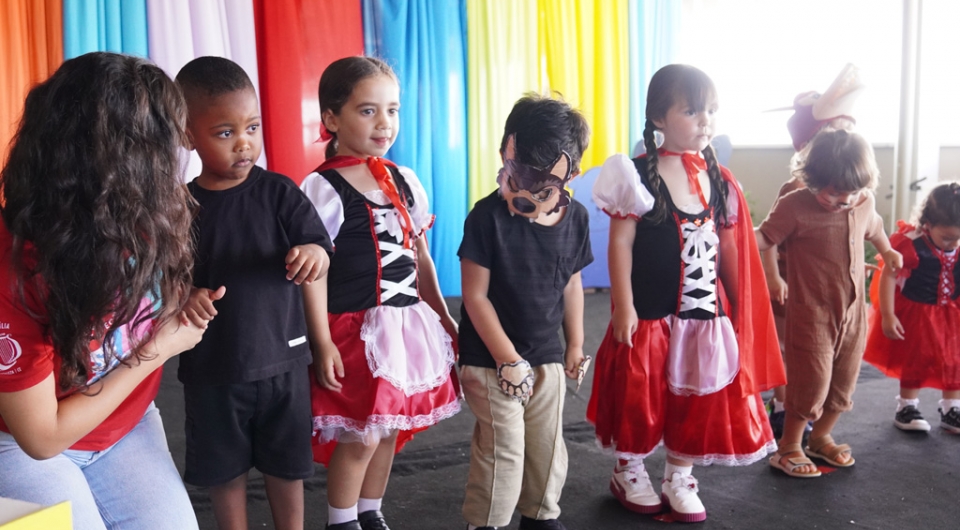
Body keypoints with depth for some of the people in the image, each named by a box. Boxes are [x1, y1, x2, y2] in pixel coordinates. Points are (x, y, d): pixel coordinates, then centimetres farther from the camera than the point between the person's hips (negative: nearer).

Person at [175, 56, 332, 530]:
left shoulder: (279, 192, -6)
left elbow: (318, 245, -9)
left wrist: (312, 253, -33)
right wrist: (184, 297, -24)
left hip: (281, 357, 0)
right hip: (212, 363, 1)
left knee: (286, 464, 13)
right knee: (224, 468, 15)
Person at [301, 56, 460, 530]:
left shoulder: (405, 181, 8)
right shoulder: (323, 188, -11)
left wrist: (443, 317, 15)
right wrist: (322, 343, -16)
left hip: (408, 326, 6)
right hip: (355, 329, -6)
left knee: (391, 430, 15)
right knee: (360, 437, 0)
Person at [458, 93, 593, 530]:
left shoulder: (575, 217, -3)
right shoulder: (488, 216, -18)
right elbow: (475, 296, -16)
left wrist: (575, 343, 14)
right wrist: (508, 358, -15)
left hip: (548, 355, 5)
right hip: (490, 359, -5)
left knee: (548, 444, 16)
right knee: (503, 449, 1)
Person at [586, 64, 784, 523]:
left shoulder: (718, 178, 5)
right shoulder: (639, 175, -11)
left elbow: (729, 249, 10)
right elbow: (621, 242, -11)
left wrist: (738, 309, 11)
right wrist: (623, 307, -14)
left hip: (706, 314, 5)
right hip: (649, 313, -5)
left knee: (699, 399, 12)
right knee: (639, 396, 8)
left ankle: (679, 476, 30)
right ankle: (628, 471, 30)